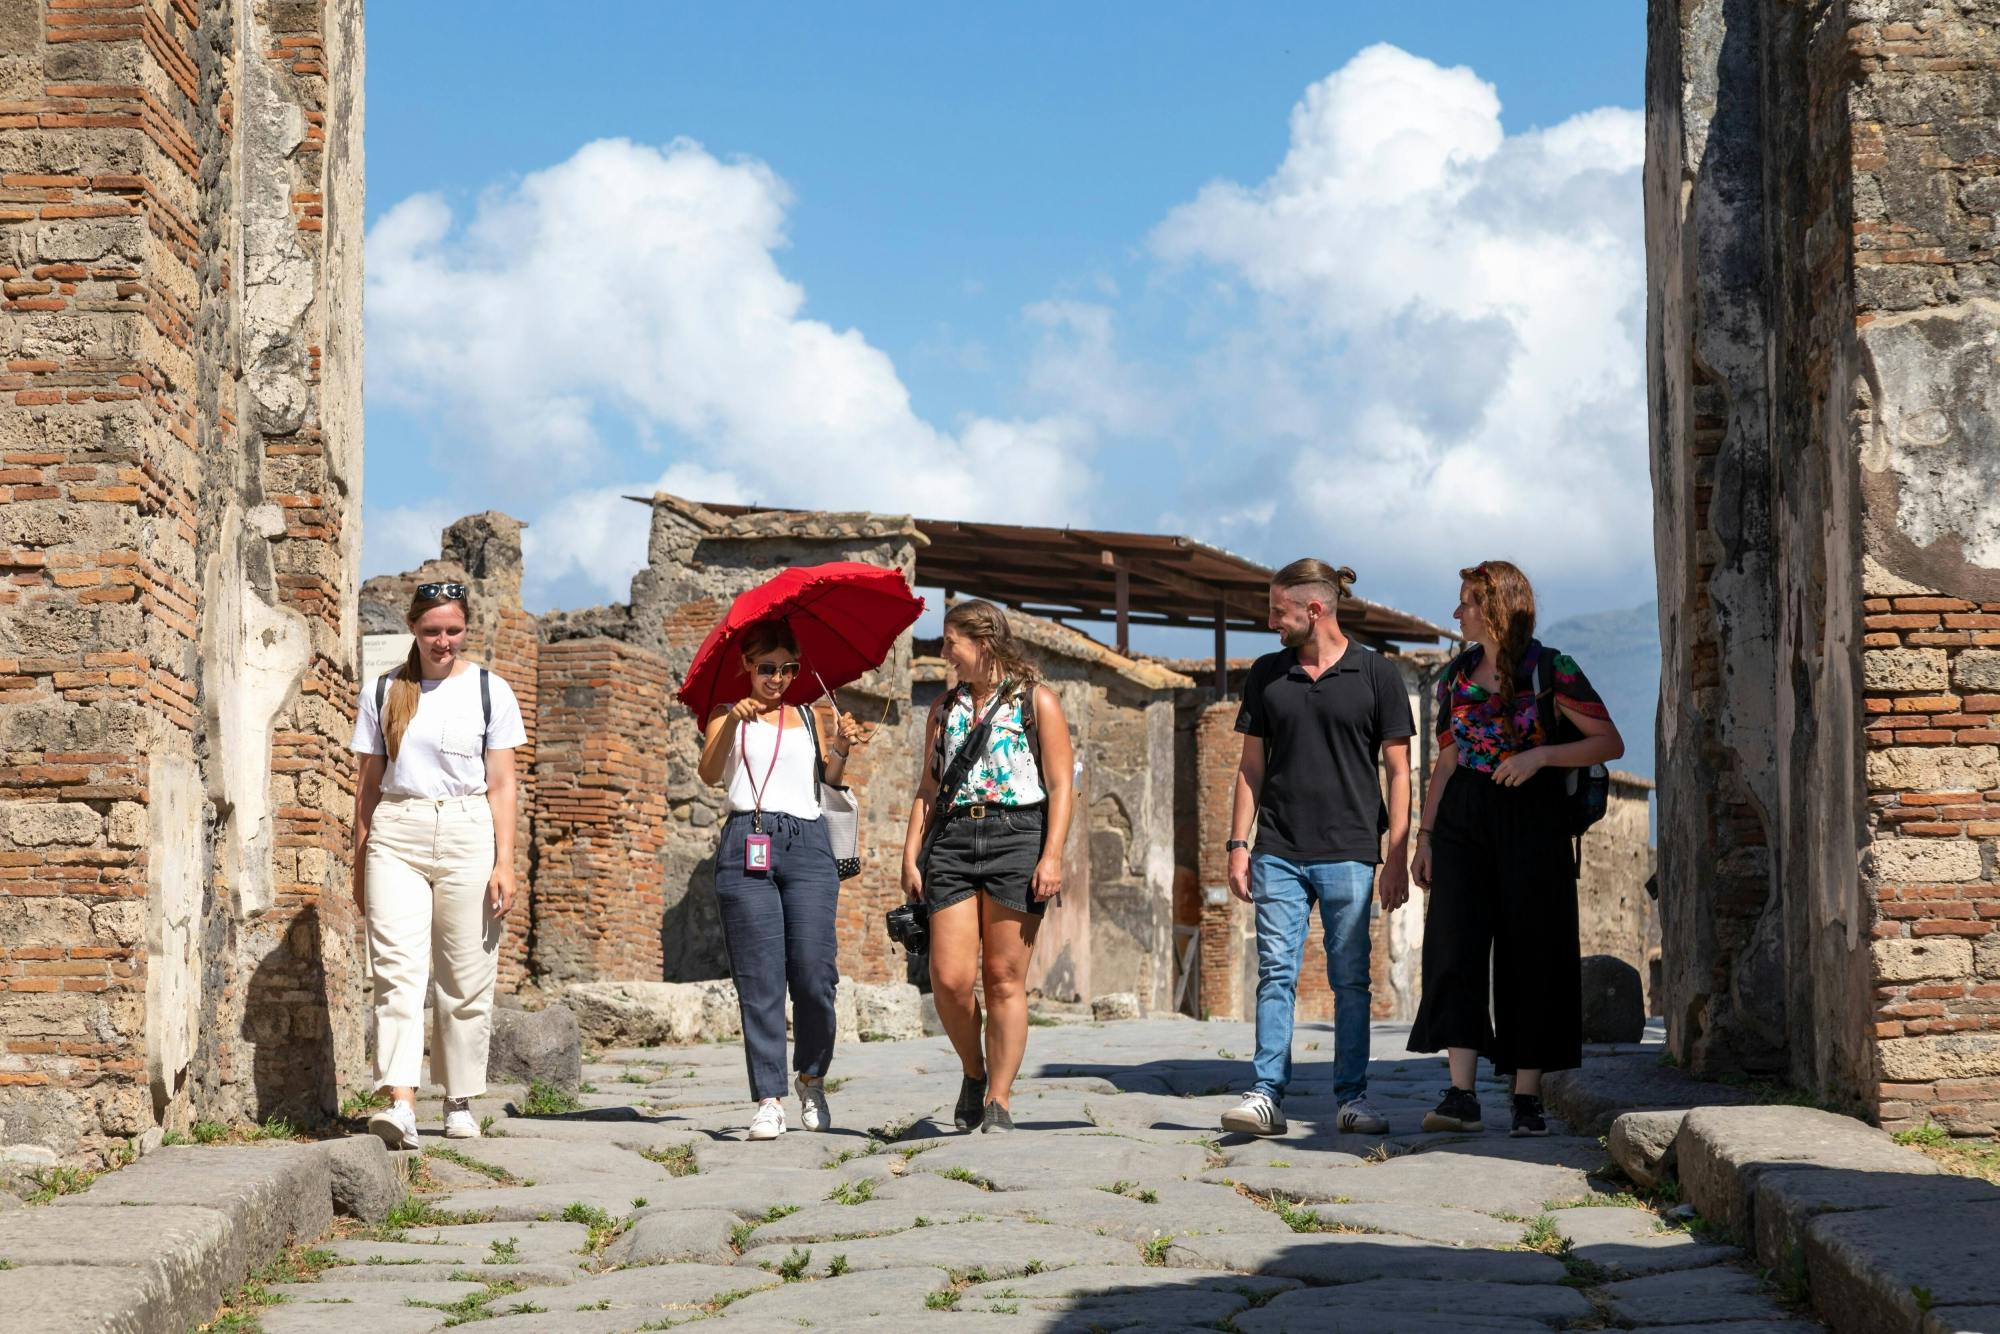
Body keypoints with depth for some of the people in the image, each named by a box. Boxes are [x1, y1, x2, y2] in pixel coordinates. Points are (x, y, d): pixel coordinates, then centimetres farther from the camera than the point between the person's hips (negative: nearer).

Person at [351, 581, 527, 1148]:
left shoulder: (490, 691, 6)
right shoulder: (382, 692, 10)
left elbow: (501, 785, 5)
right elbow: (369, 784, 14)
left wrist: (505, 862, -3)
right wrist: (360, 862, 11)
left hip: (467, 833, 0)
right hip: (395, 834, 0)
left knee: (466, 978, 1)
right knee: (397, 969, -13)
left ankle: (460, 1104, 14)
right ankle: (400, 1103, -22)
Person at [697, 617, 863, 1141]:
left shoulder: (807, 718, 22)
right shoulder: (729, 716, 13)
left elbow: (826, 781, 13)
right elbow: (709, 774, -4)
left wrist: (840, 749, -4)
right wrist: (731, 724, -18)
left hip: (807, 844, 2)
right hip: (747, 846, -2)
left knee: (814, 975, -8)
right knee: (759, 979, -6)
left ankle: (811, 1077, 15)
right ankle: (768, 1101, -3)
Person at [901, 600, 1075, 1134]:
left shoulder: (1036, 701, 5)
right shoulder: (945, 708, 18)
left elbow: (1061, 785, 0)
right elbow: (927, 788, 17)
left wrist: (1052, 855, -11)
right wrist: (911, 855, 6)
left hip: (1017, 835, -3)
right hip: (952, 841, 4)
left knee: (1005, 979, -3)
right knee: (949, 979, -7)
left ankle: (999, 1099, 4)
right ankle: (974, 1073, 18)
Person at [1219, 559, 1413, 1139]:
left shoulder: (1375, 674, 2)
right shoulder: (1266, 675, 11)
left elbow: (1398, 770, 2)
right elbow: (1252, 765, 14)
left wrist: (1397, 857, -4)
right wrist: (1238, 844, 5)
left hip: (1348, 852, -2)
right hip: (1278, 852, 2)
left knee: (1350, 979, 2)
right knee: (1276, 973, -4)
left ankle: (1353, 1098, 9)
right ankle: (1267, 1095, -4)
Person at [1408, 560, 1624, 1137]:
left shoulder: (1551, 671, -4)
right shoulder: (1457, 676, 11)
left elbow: (1610, 742, -5)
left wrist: (1541, 754, -17)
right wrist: (1424, 836, 9)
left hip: (1531, 821, -4)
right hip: (1464, 820, 4)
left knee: (1530, 955, -1)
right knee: (1455, 947, -9)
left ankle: (1528, 1098, 6)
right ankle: (1461, 1095, -12)